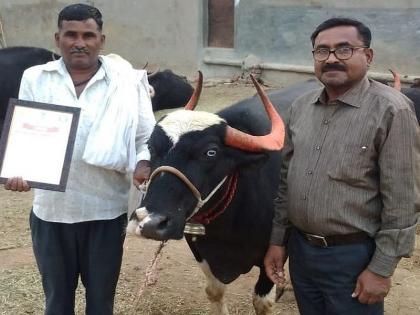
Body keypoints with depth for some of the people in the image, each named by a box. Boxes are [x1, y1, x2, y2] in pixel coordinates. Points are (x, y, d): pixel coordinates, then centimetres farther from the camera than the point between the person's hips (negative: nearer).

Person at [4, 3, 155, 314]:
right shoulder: (35, 79, 3)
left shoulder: (127, 81, -1)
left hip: (106, 211, -1)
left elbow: (146, 137, 1)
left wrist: (143, 164, -20)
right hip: (50, 211, 2)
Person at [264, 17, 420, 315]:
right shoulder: (301, 107, 4)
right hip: (299, 249, 6)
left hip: (354, 256, -5)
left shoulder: (391, 110, -15)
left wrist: (382, 269, -14)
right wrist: (277, 240, 10)